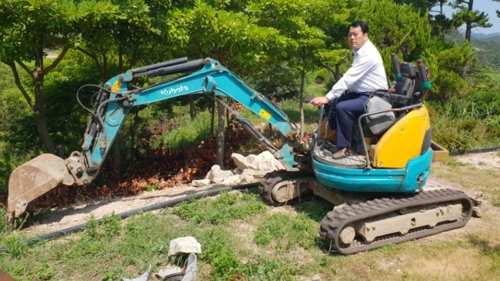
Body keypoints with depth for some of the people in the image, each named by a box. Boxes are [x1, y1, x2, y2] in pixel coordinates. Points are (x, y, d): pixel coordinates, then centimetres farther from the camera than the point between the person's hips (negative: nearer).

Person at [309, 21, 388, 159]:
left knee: (342, 107, -30)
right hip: (360, 93, 10)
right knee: (330, 104, 1)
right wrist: (329, 98, 3)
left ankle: (345, 147, -17)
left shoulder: (368, 54, -21)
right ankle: (335, 137, 7)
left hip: (373, 97, -10)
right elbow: (350, 78, 11)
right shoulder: (359, 52, 10)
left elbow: (349, 78, -27)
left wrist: (327, 97, -29)